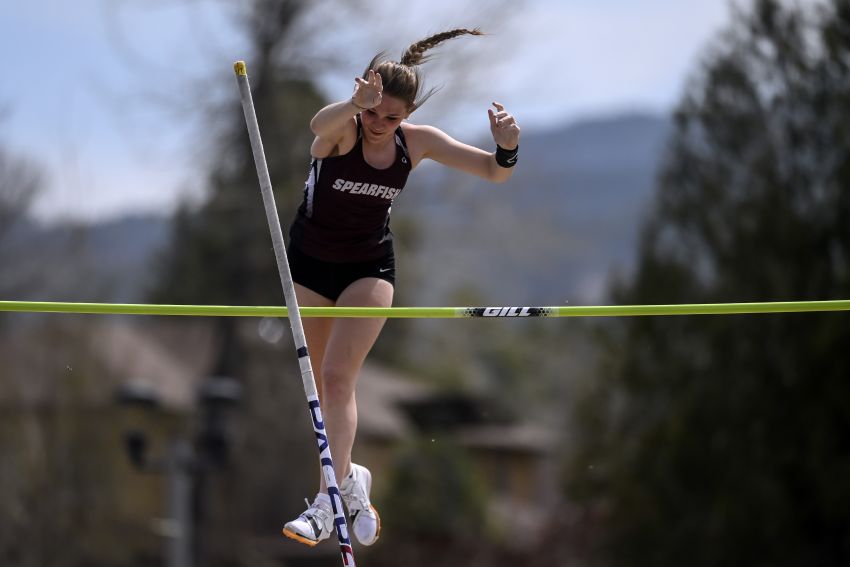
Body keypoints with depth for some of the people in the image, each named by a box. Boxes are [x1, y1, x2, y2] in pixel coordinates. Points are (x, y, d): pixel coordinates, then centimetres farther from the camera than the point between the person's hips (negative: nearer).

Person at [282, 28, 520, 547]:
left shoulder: (418, 142, -14)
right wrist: (354, 104, -72)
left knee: (338, 377, -15)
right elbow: (320, 126, -49)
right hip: (310, 262, 0)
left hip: (369, 269, 0)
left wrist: (507, 148, -34)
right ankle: (349, 478, 30)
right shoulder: (342, 130, -23)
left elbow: (494, 172, -10)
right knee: (322, 380, 10)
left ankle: (327, 503, -17)